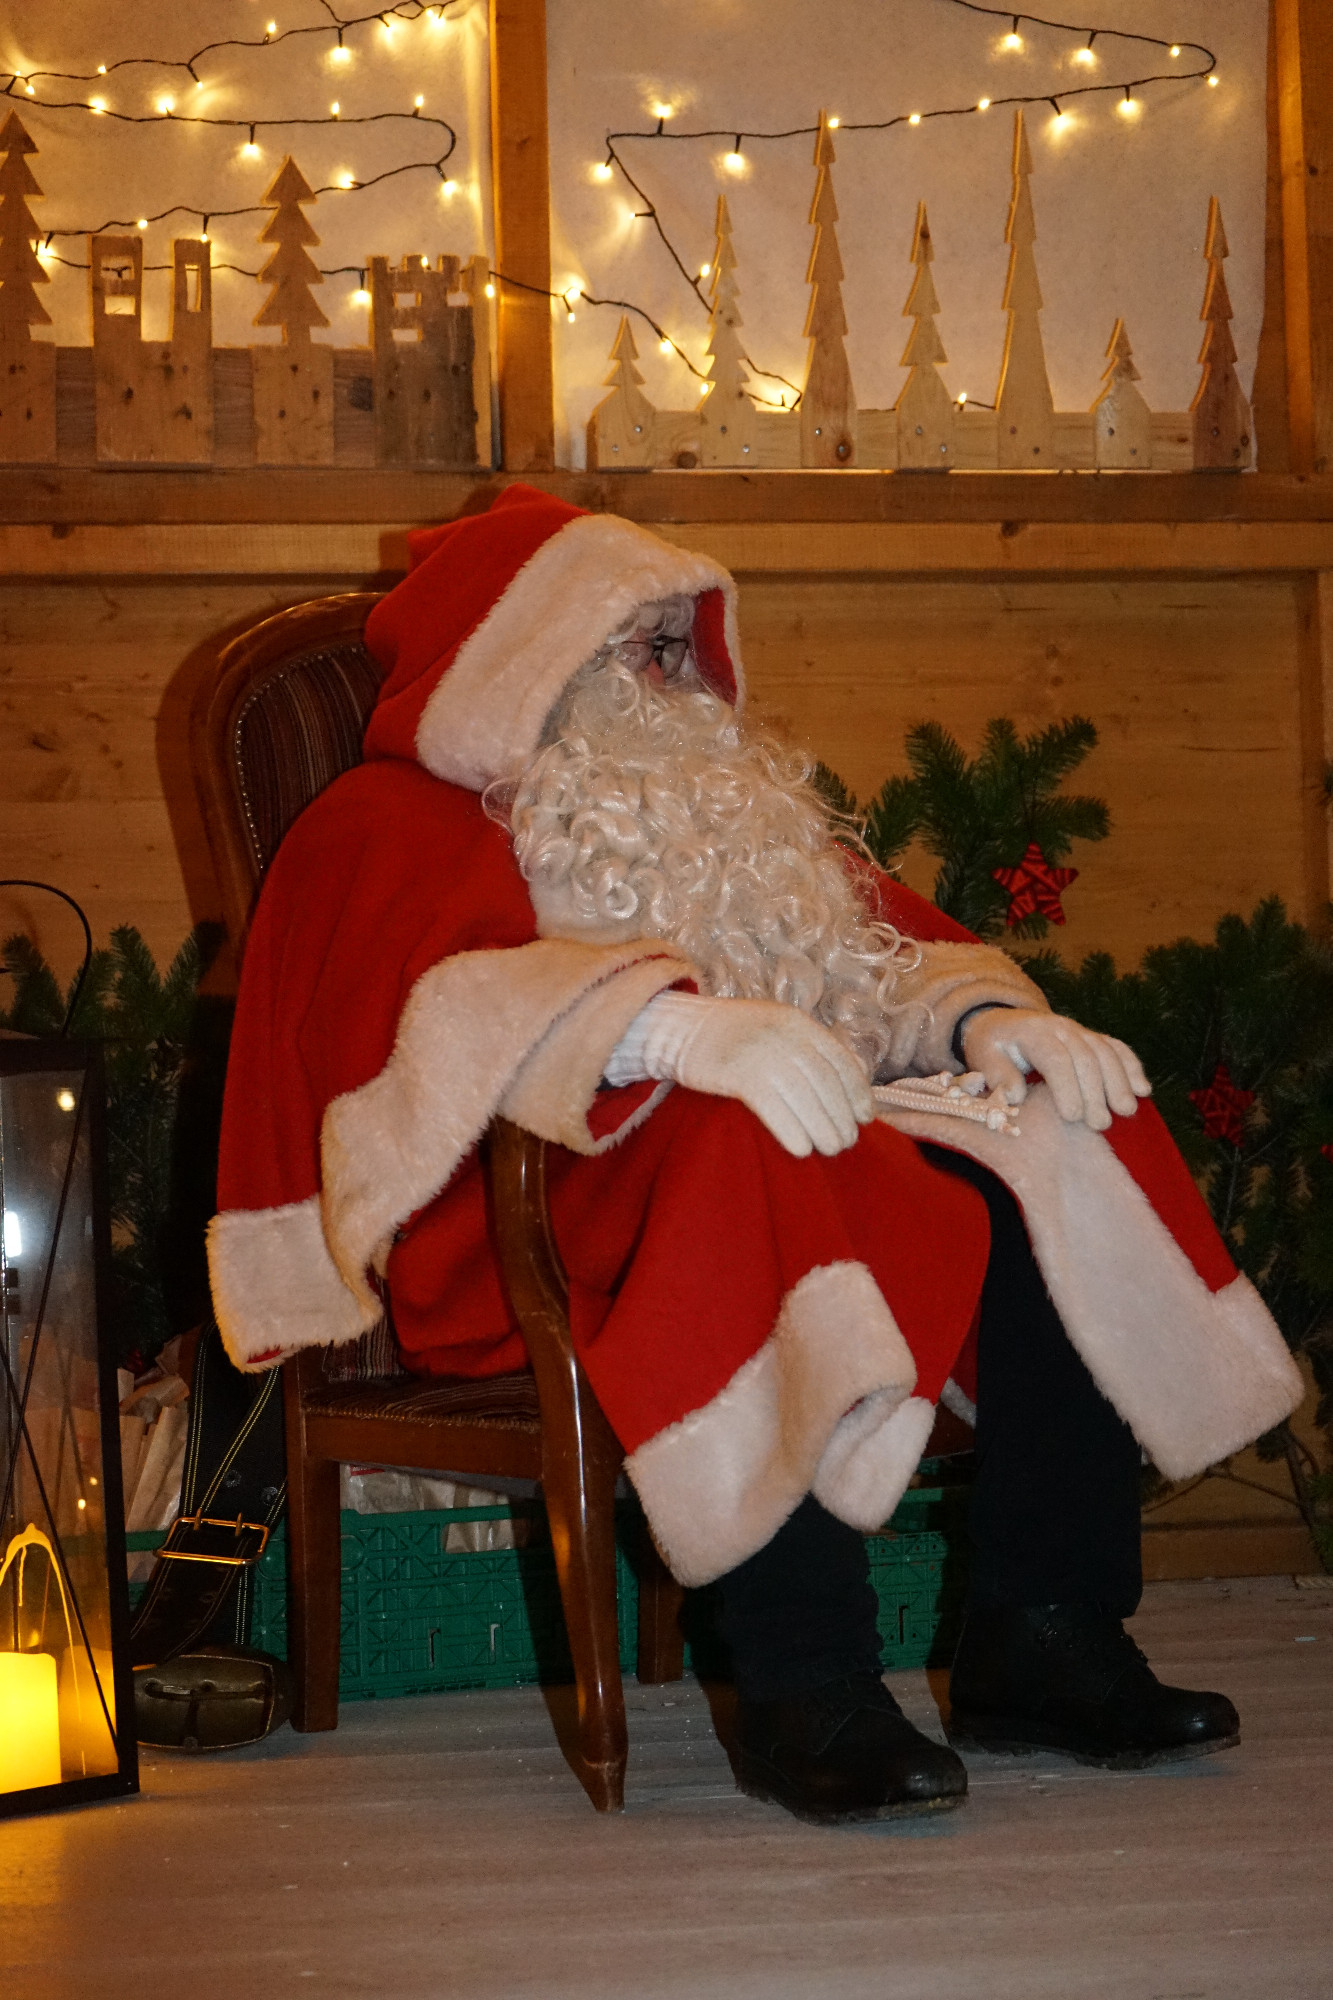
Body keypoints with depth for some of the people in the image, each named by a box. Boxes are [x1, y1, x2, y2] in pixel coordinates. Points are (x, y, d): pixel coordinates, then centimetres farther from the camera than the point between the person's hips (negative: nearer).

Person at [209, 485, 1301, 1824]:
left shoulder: (734, 800, 29)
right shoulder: (388, 828, 7)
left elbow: (895, 952, 19)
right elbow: (440, 1004, -15)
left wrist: (989, 1016, -6)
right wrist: (677, 1023, -33)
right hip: (536, 1223, -6)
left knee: (1063, 1146, -17)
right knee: (742, 1155, -38)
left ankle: (1042, 1640, -18)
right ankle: (805, 1691, -38)